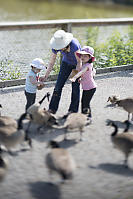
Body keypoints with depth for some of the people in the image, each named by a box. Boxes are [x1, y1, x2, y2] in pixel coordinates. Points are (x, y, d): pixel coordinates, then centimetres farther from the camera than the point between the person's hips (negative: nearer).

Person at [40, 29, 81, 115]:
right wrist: (46, 76, -15)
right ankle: (52, 109, 4)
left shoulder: (74, 44, -39)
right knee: (59, 85, -3)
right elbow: (52, 62, -13)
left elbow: (79, 61, -26)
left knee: (75, 86, -6)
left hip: (78, 64, -4)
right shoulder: (56, 47, -24)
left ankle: (73, 110, 8)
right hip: (66, 62, 4)